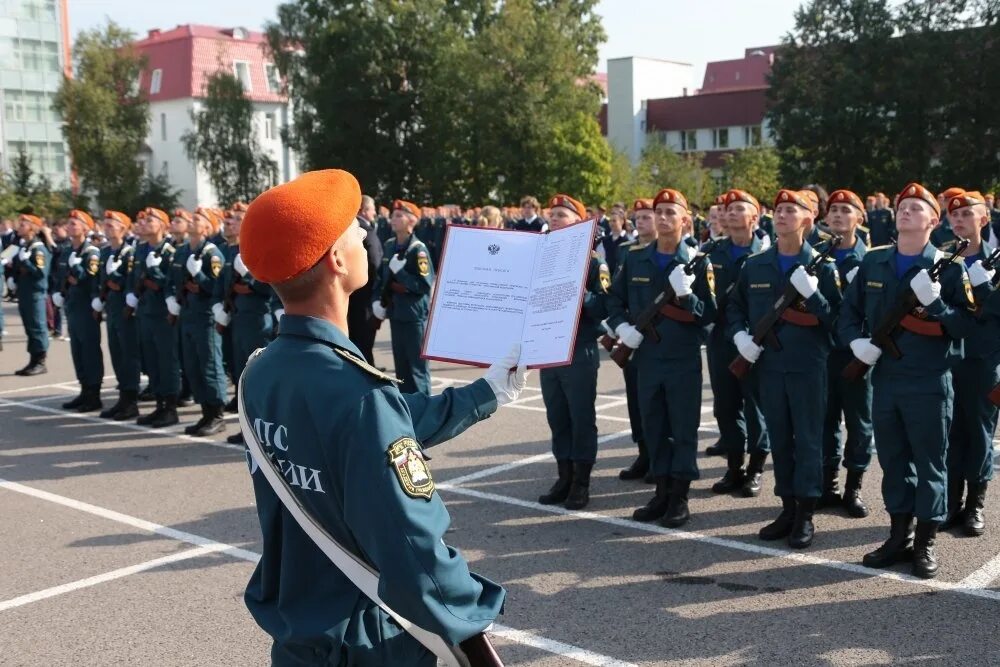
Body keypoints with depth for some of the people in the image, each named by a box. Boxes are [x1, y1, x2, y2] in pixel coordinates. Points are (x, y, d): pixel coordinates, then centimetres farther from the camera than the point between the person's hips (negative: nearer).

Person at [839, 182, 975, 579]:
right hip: (885, 379, 4)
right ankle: (899, 536, 25)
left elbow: (967, 325, -8)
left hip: (930, 383, -4)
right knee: (892, 460, 12)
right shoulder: (873, 262, 7)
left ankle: (925, 543, 16)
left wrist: (935, 302, -24)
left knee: (929, 463, 4)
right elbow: (849, 310, 13)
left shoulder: (949, 267, -4)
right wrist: (855, 340, -6)